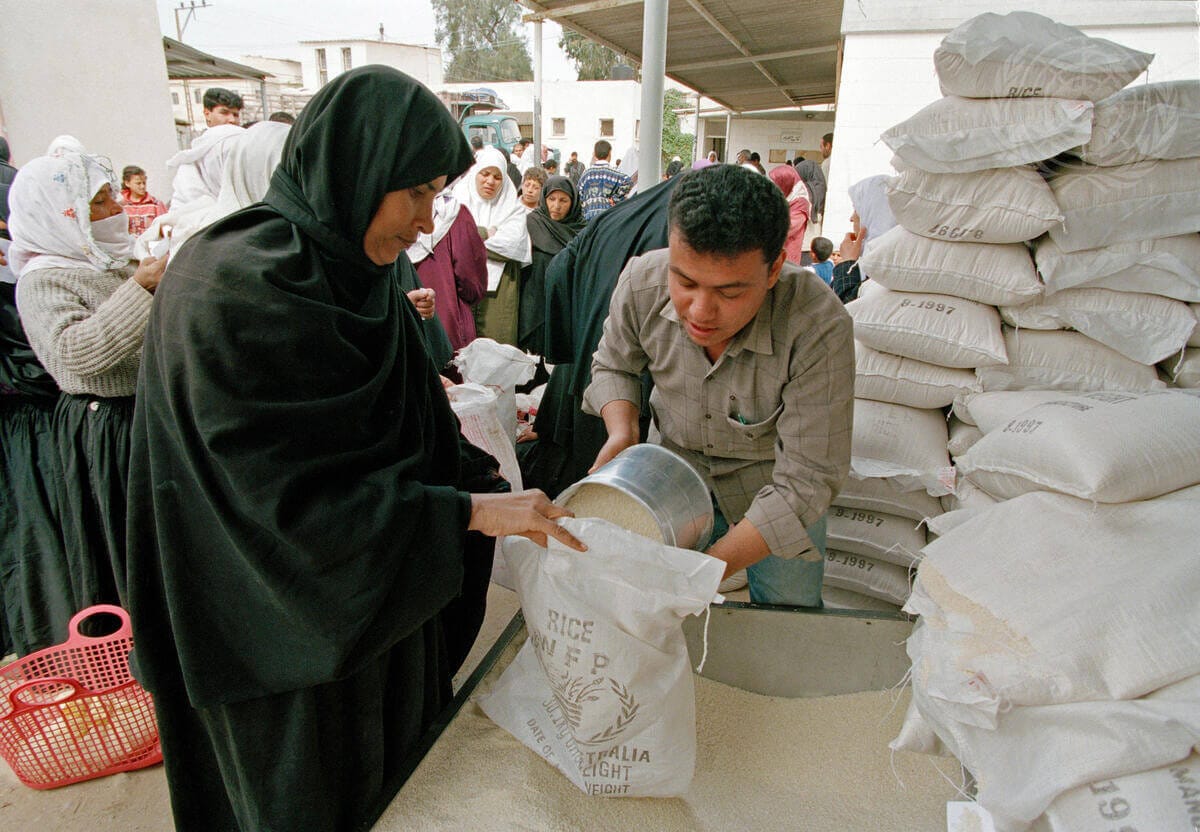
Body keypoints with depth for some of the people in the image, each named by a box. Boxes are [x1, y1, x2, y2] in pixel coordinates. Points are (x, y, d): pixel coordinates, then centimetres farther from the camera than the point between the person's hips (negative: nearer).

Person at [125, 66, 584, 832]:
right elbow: (287, 491, -27)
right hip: (285, 624, -8)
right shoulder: (237, 287, -26)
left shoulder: (348, 269, 2)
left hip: (375, 597, 8)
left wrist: (484, 476, -4)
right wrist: (470, 512, -25)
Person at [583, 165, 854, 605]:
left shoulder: (819, 329, -36)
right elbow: (613, 366, -1)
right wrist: (623, 430, -21)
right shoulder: (642, 282, -24)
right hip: (678, 466, 2)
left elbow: (805, 481, -30)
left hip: (772, 482, -2)